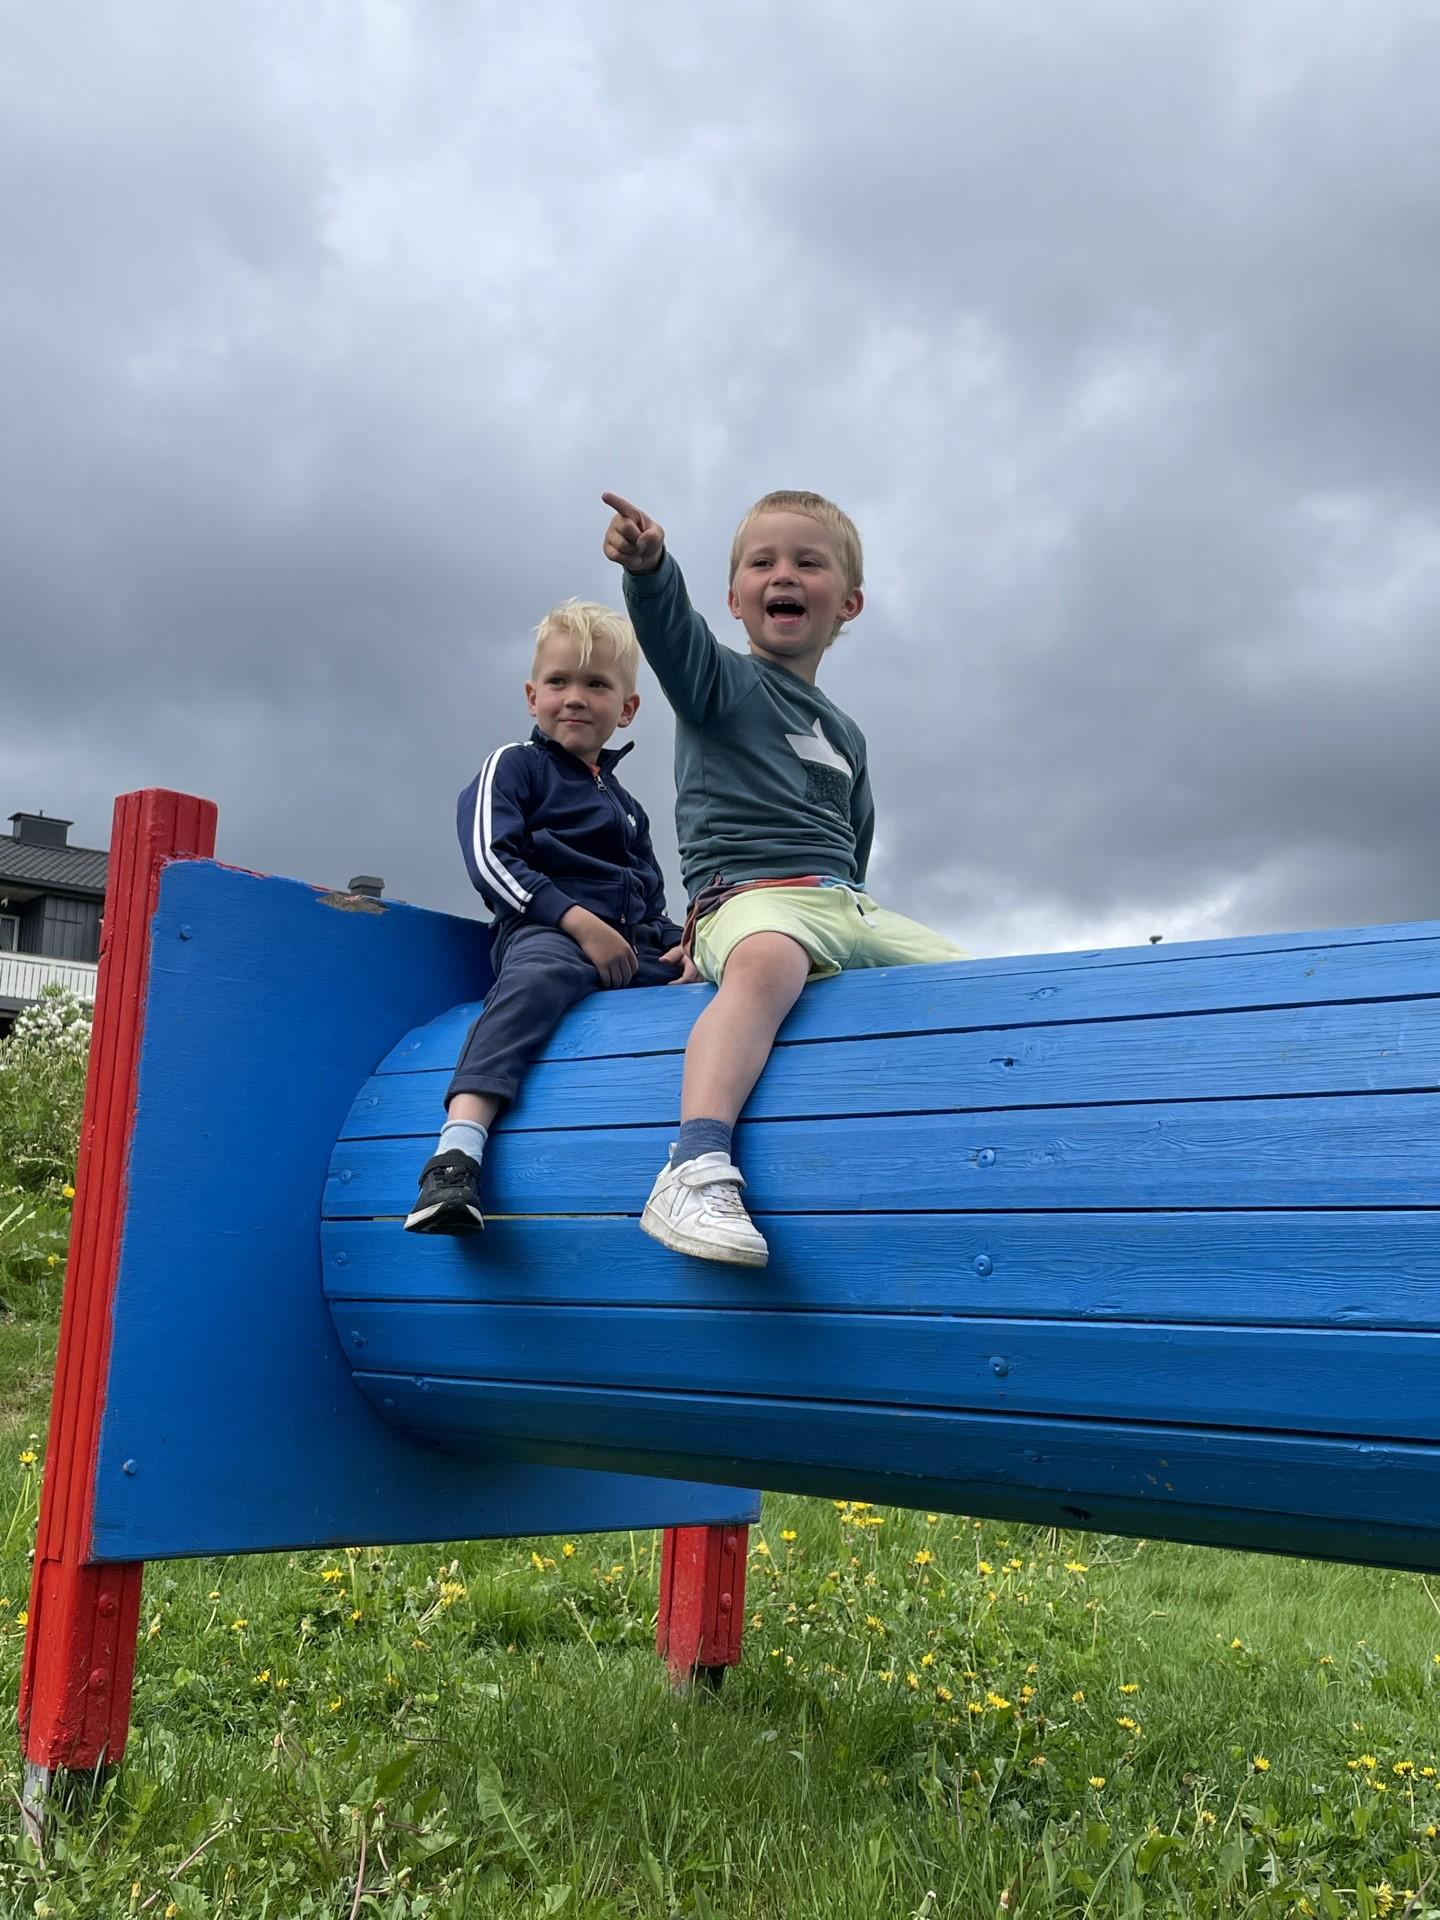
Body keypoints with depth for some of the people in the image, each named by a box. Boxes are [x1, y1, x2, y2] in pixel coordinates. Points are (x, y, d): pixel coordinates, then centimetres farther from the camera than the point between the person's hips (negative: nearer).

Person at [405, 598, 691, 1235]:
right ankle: (456, 1152, -55)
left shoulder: (625, 804, 33)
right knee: (541, 973, -41)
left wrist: (680, 944, 8)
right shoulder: (515, 765, 14)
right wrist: (579, 921, -15)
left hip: (632, 952, 7)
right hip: (544, 932, -6)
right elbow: (489, 858, -2)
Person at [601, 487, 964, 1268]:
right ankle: (694, 1171, -54)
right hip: (751, 896, -7)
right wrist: (649, 565, -36)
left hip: (848, 907, 7)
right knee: (767, 961, -40)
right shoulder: (721, 680, 7)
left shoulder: (844, 733, 26)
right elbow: (668, 626, -16)